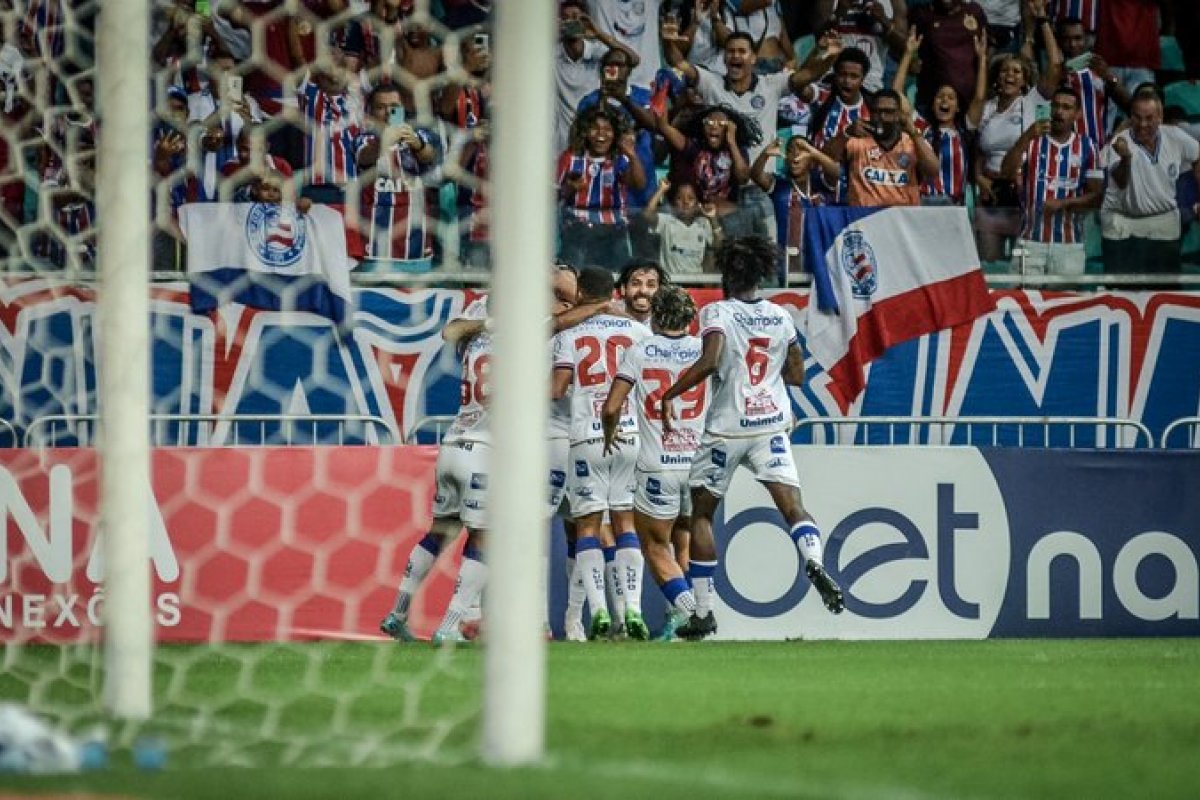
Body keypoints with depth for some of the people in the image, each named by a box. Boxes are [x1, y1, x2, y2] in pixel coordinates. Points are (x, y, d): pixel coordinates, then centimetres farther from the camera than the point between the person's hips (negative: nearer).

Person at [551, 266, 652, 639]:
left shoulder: (569, 335, 4)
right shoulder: (638, 331, 9)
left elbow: (557, 390, -4)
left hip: (587, 438, -2)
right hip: (631, 434, 2)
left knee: (588, 525, 3)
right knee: (626, 523, 6)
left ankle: (598, 611, -9)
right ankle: (631, 610, -5)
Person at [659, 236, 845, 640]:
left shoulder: (717, 313, -7)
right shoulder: (780, 317, 7)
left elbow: (709, 362, -22)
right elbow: (797, 375, 14)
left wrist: (669, 395, -13)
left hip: (726, 428, -3)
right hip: (772, 423, 3)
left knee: (702, 512, 12)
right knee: (791, 504, -7)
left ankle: (703, 612, 11)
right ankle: (814, 563, -39)